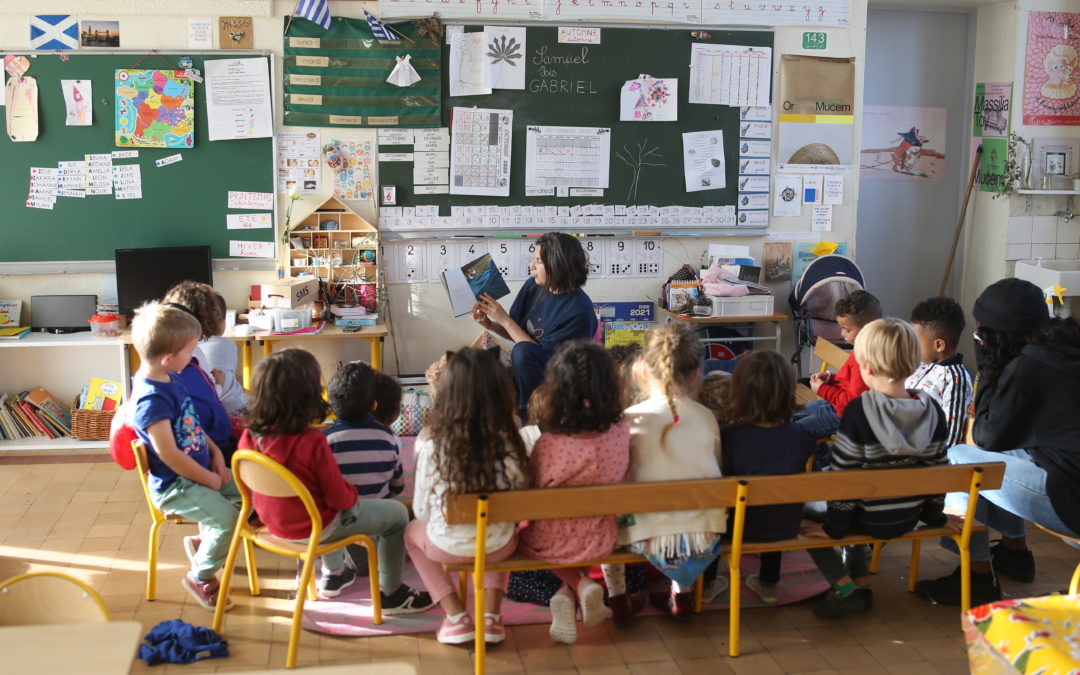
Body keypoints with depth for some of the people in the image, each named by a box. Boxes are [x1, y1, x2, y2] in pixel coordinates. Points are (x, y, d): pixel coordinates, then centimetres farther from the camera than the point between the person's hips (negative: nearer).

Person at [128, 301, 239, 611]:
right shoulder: (151, 399, -26)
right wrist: (208, 479, -16)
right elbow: (169, 454, -26)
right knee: (228, 518, -23)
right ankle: (200, 577, 2)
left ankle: (205, 541, 29)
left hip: (199, 471, 10)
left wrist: (215, 453, 5)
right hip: (173, 485, -10)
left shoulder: (171, 380, 5)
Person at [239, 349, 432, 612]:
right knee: (397, 513, 10)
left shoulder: (251, 435, -13)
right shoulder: (311, 442, -32)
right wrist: (352, 494, 1)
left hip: (273, 522, 7)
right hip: (315, 529, -7)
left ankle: (333, 574, 46)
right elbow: (339, 498, -23)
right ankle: (391, 593, 22)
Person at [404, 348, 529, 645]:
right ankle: (491, 616, 22)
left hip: (447, 546, -1)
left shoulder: (431, 443, -16)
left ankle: (456, 617, 19)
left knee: (412, 532, 33)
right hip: (498, 546, 2)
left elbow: (421, 510, -7)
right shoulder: (509, 442, -14)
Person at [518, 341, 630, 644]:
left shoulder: (548, 443, -25)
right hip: (597, 542, 3)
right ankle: (576, 590, 10)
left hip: (547, 544, -2)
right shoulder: (621, 435, -16)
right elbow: (617, 482, 1)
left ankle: (580, 585, 10)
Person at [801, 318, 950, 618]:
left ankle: (844, 585, 6)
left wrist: (833, 527, -8)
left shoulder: (858, 411, -24)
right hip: (908, 519, 6)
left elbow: (843, 473, -19)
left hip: (868, 519, -6)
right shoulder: (932, 411, -8)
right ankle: (861, 581, 26)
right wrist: (935, 516, 17)